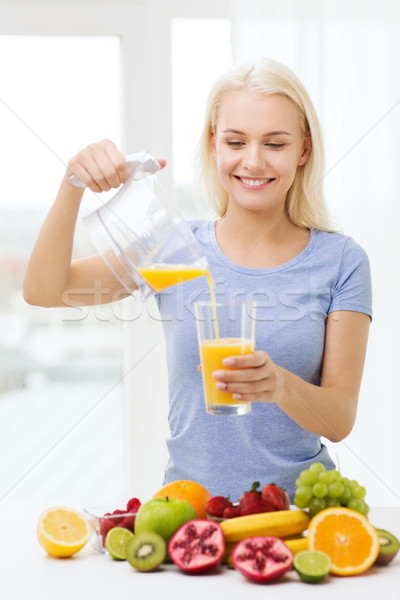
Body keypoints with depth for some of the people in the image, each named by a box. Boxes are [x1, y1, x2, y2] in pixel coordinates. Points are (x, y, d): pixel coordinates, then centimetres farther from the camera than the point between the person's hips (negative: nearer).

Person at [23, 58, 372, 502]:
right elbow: (44, 291, -4)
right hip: (189, 501, 0)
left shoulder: (341, 261, 0)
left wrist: (281, 386, -24)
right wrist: (73, 185, -17)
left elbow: (341, 419, -3)